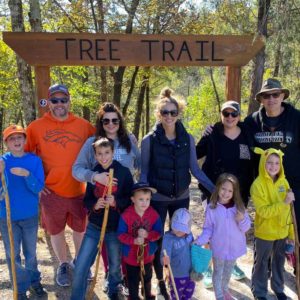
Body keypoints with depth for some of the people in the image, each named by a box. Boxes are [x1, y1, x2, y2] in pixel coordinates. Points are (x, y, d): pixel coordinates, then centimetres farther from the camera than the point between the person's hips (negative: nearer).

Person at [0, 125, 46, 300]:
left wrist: (27, 174, -29)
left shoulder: (35, 160, -6)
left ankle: (34, 281, 36)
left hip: (30, 215, 0)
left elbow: (38, 188, -12)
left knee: (30, 252, 15)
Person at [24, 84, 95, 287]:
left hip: (78, 190, 1)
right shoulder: (36, 127, -4)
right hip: (51, 191, -1)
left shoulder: (84, 125, -3)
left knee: (80, 228, 16)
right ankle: (63, 265, 37)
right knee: (56, 230, 14)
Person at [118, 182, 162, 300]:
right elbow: (121, 234, -19)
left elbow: (158, 232, -12)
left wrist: (147, 235, -31)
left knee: (147, 277, 27)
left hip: (148, 254, 3)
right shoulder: (126, 215, -22)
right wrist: (134, 240, -33)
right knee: (133, 280, 16)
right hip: (131, 255, -3)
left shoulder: (154, 214, -15)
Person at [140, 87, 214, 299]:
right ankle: (160, 281, 29)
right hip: (157, 198, -2)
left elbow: (195, 169, 0)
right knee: (156, 240, 8)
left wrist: (215, 189, -7)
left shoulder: (188, 139, -4)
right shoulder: (149, 140, -11)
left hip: (181, 197, 2)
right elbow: (144, 172, -4)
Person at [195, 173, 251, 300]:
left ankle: (225, 290, 53)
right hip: (219, 247, -3)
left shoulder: (239, 206, -10)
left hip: (234, 246, 3)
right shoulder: (212, 208, -17)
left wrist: (242, 220, -25)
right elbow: (208, 229, -10)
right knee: (218, 272, 18)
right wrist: (199, 241, -22)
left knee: (228, 271, 26)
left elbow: (246, 228, -6)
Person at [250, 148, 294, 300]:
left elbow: (288, 211, 5)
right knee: (262, 262, 12)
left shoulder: (284, 182, -1)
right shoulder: (258, 184, -18)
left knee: (279, 260, 21)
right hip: (265, 233, -5)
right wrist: (284, 203, -29)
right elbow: (263, 211, -23)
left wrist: (291, 232, 7)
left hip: (282, 232, 5)